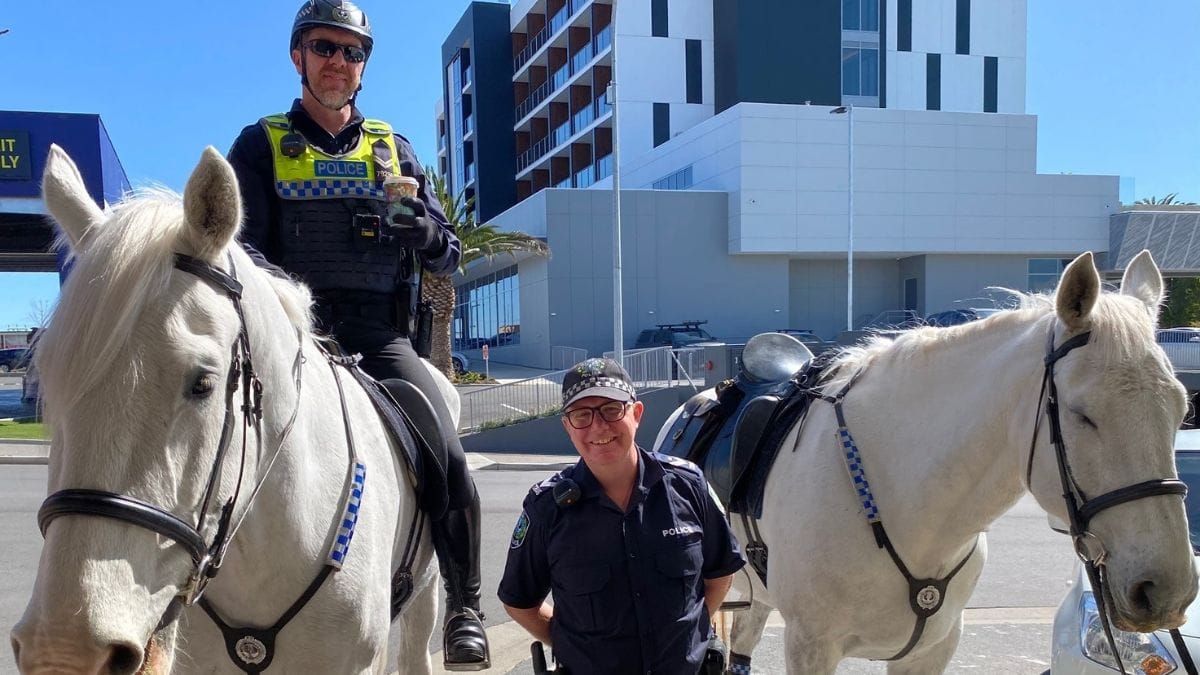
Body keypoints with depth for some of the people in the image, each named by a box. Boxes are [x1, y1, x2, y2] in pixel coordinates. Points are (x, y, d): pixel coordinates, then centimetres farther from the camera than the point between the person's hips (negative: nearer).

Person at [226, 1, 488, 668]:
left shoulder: (393, 148, 18)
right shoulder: (262, 145, 12)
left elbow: (448, 254, 17)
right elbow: (243, 244, 0)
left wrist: (418, 226, -7)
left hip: (381, 337, 1)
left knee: (450, 459, -18)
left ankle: (465, 612, -4)